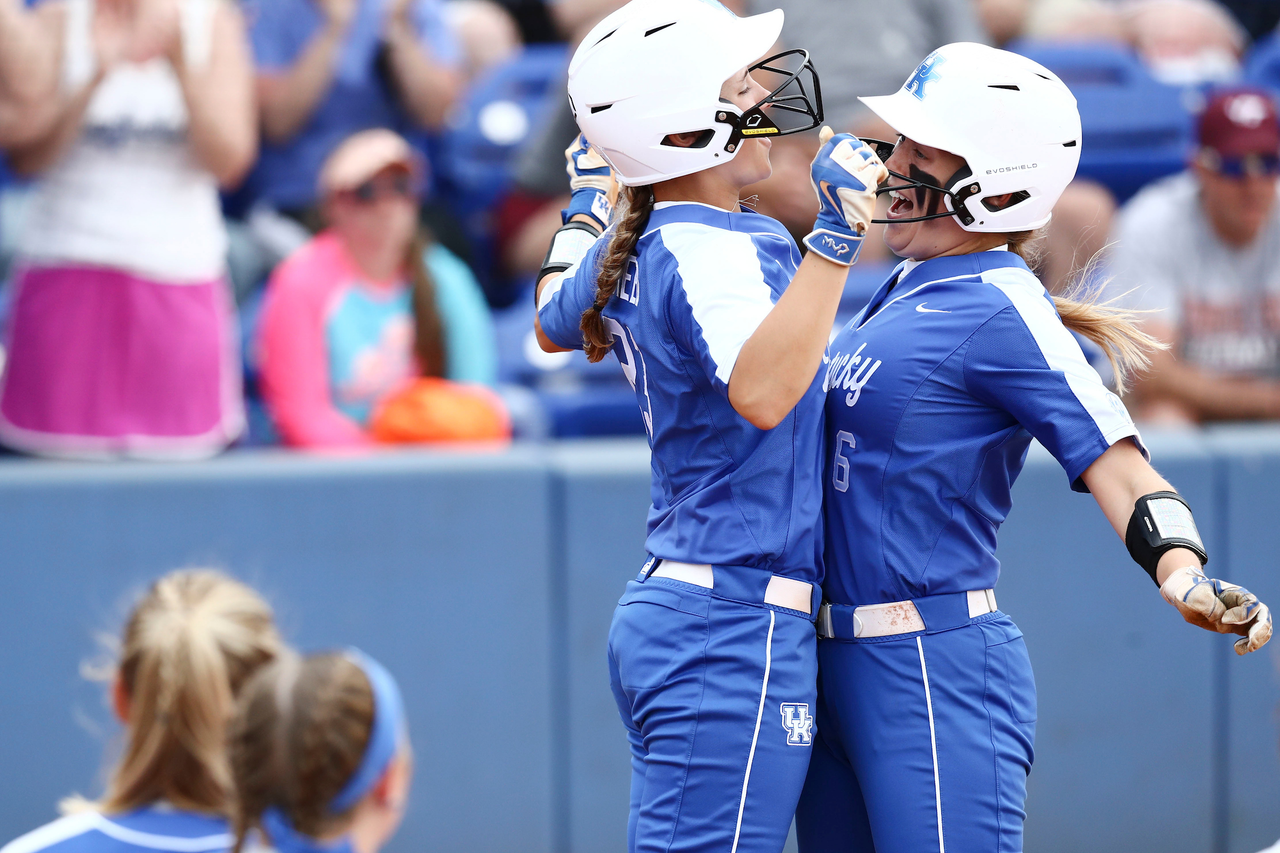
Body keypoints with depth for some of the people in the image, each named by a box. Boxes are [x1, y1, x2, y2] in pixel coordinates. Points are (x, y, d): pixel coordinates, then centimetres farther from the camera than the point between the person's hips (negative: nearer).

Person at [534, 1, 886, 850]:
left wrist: (586, 210, 45)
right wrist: (835, 238, -38)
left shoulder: (627, 253, 10)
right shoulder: (713, 251, -17)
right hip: (738, 623, -10)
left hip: (669, 606, 10)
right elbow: (761, 393, -36)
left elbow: (555, 324, 32)